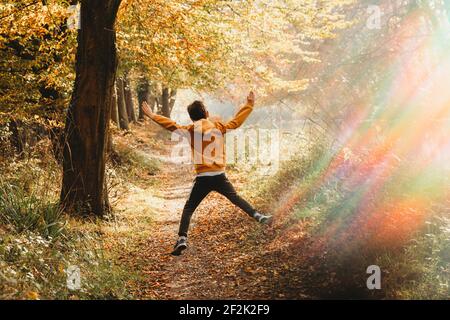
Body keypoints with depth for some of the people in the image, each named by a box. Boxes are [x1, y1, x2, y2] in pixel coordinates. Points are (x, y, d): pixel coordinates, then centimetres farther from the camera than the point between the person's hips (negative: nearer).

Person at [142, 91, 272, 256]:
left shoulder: (191, 130, 2)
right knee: (236, 198, 20)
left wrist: (152, 115, 17)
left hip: (202, 178, -1)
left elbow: (171, 125, 7)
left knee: (188, 208, 5)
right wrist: (249, 105, 30)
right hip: (219, 176, 2)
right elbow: (237, 121, 18)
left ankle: (182, 239, -9)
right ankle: (259, 217, 13)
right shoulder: (219, 126, 8)